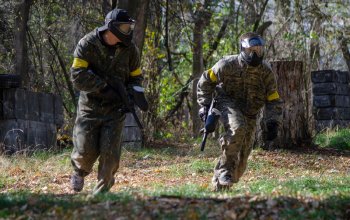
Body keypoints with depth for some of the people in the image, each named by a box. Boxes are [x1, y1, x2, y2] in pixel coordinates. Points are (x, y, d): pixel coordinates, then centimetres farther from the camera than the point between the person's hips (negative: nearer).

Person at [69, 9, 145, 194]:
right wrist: (104, 88, -22)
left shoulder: (130, 49, 0)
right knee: (86, 151, -6)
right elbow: (78, 76, -16)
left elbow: (136, 77, 12)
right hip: (90, 107, -2)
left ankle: (101, 193, 7)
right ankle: (79, 171, 30)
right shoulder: (87, 44, -10)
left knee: (110, 154, -9)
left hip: (115, 109, 2)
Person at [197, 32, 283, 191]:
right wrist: (204, 105, -6)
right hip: (228, 104, -4)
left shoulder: (266, 72, -9)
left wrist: (273, 123, -14)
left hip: (249, 114, 4)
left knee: (243, 155, 1)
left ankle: (220, 183, 21)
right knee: (237, 128, -36)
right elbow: (206, 81, -1)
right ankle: (225, 169, -25)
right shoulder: (228, 65, -16)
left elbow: (274, 100, -3)